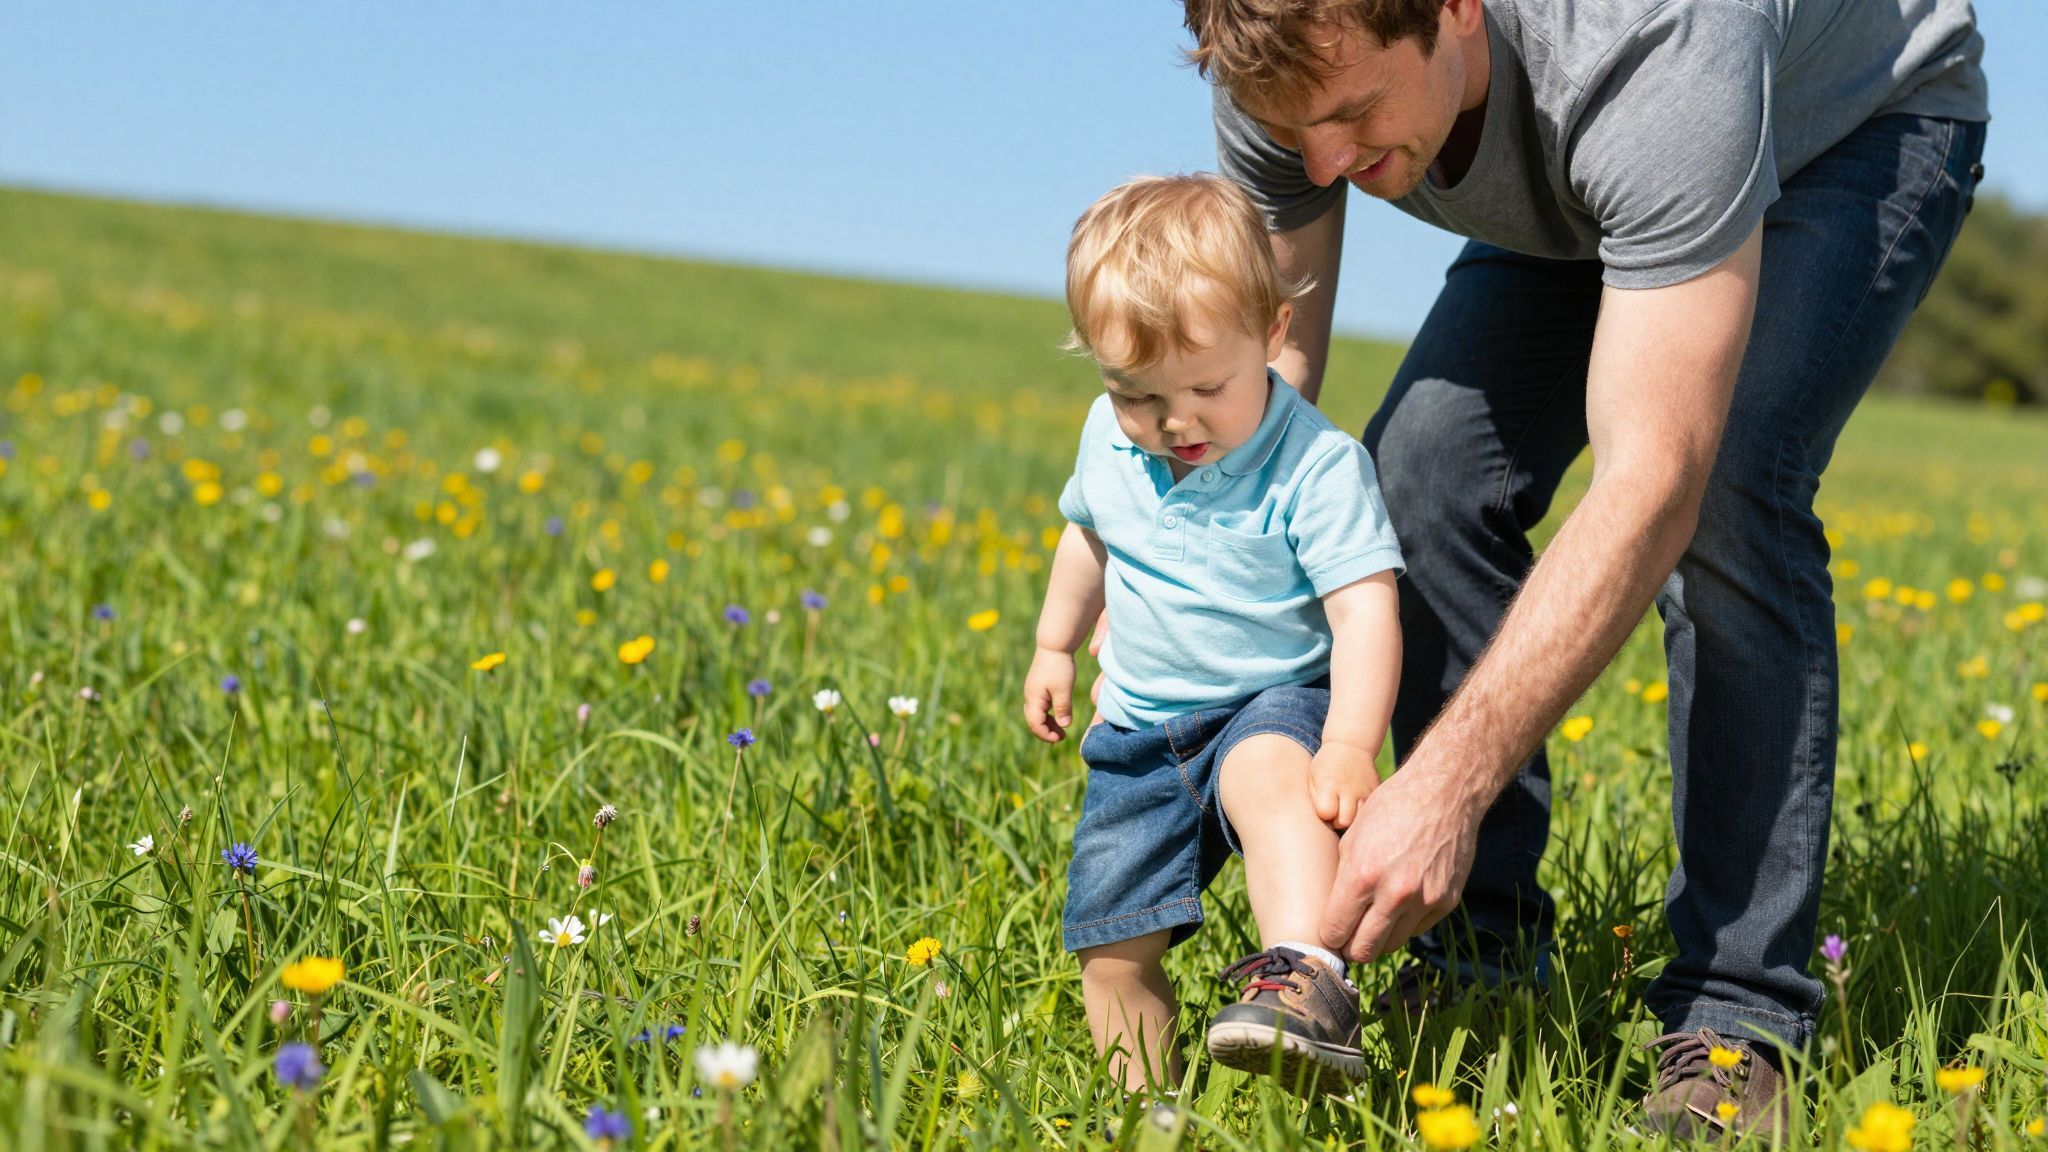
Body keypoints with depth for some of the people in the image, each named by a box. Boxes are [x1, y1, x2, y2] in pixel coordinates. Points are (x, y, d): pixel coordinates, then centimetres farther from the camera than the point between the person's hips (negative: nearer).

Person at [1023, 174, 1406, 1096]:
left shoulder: (1317, 464, -18)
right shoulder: (1109, 438, 0)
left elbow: (1365, 612, -23)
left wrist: (1350, 746, -35)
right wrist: (1055, 647, 28)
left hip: (1276, 705, -6)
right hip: (1140, 733, 6)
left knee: (1266, 770, -41)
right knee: (1111, 949, 1)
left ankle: (1306, 977, -56)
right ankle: (1143, 1104, 20)